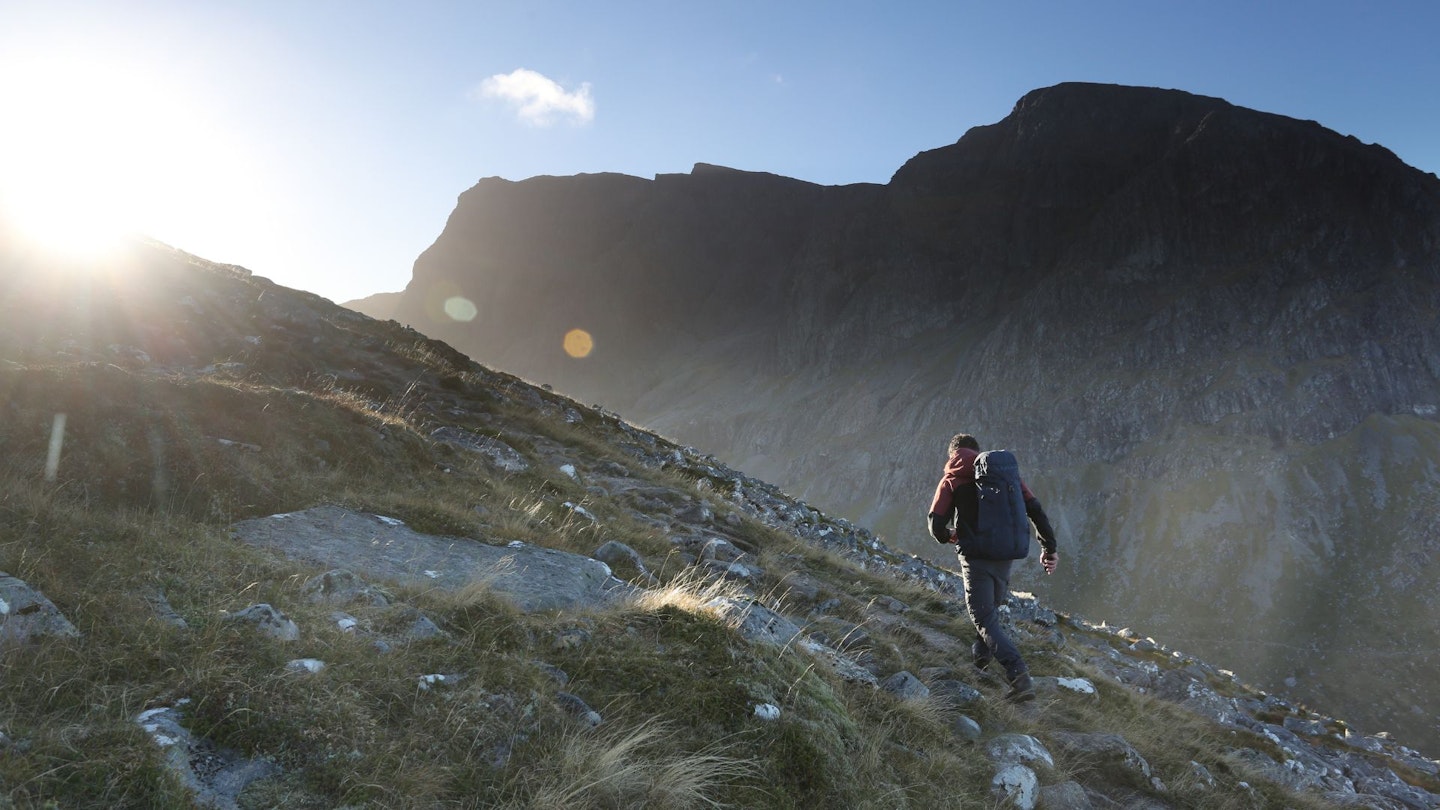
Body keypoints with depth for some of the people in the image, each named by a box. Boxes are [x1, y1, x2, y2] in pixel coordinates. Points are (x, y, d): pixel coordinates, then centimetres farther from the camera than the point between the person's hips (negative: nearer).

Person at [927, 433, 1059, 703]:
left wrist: (946, 537, 14)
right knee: (992, 605, 28)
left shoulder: (951, 481, -1)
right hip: (1005, 556, 5)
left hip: (975, 557, -5)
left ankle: (1019, 675, -14)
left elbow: (936, 524, -9)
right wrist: (1049, 547, 6)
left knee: (985, 619, -1)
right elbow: (1035, 509, 3)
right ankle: (982, 654, 40)